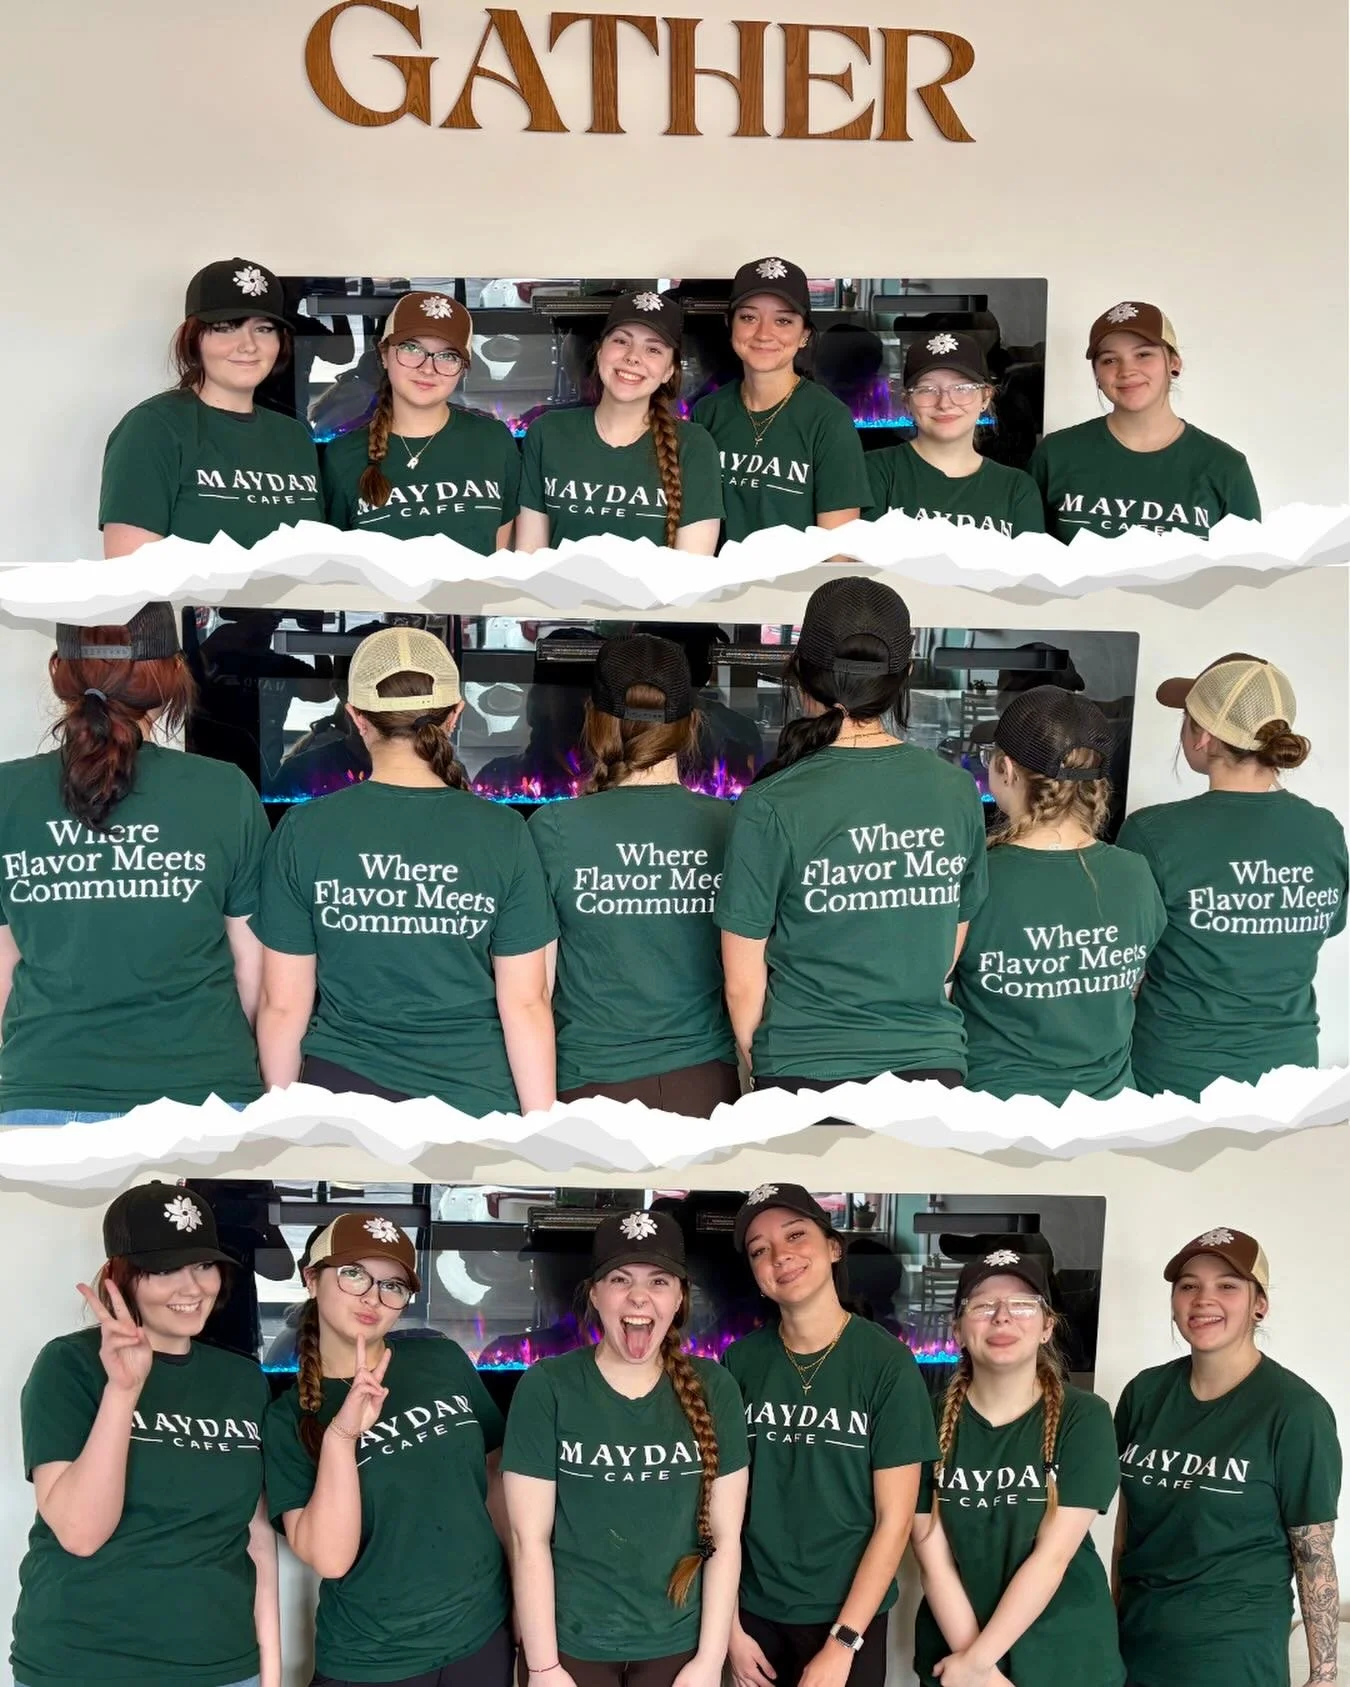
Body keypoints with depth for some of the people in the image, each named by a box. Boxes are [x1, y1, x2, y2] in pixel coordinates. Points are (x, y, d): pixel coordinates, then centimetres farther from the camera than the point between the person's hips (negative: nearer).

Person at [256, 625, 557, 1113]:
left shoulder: (304, 832, -6)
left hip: (342, 1091, 1)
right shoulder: (501, 835, -8)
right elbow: (524, 1004, -6)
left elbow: (283, 1004, -2)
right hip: (474, 1098, 0)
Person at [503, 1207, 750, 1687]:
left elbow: (724, 1537, -1)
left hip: (676, 1644, 2)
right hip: (570, 1643, -2)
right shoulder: (547, 1387, -10)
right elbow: (529, 1539, -9)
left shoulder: (713, 1388, -4)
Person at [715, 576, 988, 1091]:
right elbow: (951, 951, 9)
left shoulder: (772, 807, -13)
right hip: (932, 1065, 3)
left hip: (809, 1074, -3)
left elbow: (743, 982, -7)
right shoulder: (957, 792, -3)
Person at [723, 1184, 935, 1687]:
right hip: (756, 1611, 2)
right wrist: (731, 1626, -3)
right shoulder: (741, 1362, -4)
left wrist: (842, 1643, -12)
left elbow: (894, 1519, -10)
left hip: (850, 1616, -2)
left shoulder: (887, 1362, -11)